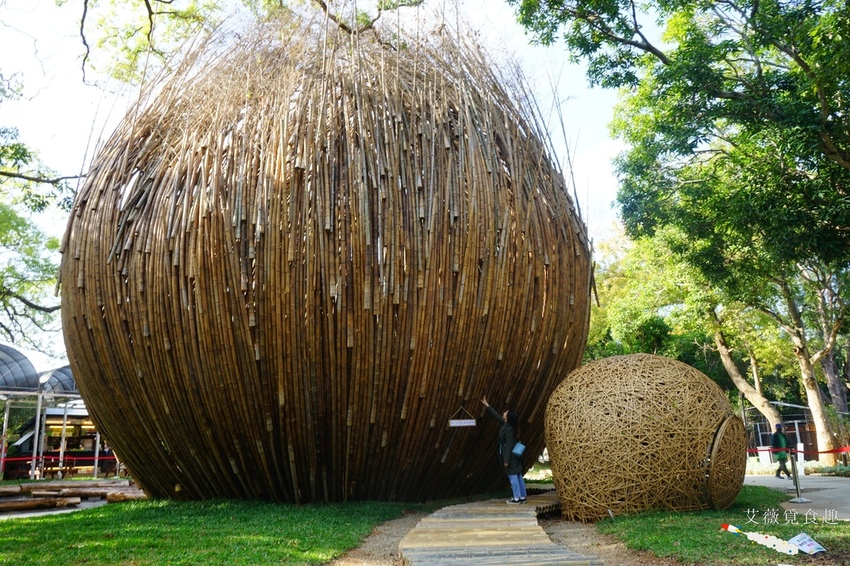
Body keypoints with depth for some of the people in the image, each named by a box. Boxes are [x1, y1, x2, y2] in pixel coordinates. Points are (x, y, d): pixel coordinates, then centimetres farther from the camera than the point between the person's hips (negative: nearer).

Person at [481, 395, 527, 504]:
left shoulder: (509, 430, -22)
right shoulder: (506, 425, 4)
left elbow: (509, 446, -22)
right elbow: (496, 416, 15)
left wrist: (506, 460, -20)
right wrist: (486, 405, 19)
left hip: (510, 456, -9)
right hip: (513, 456, 9)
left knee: (513, 476, -2)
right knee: (518, 476, 11)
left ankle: (517, 498, 3)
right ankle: (522, 497, 16)